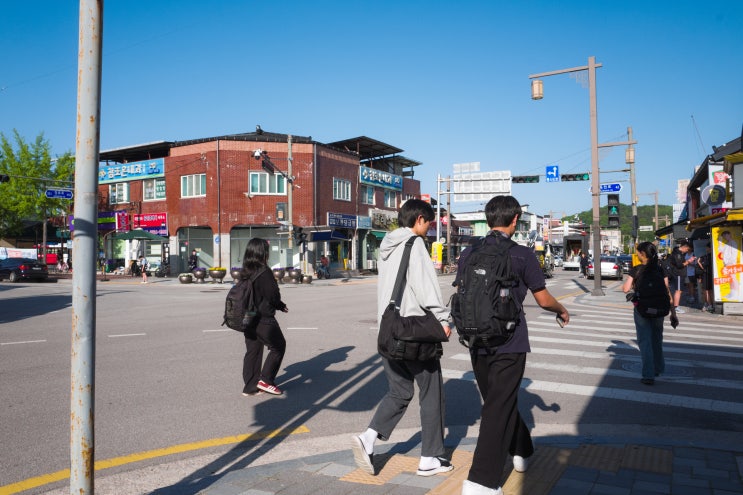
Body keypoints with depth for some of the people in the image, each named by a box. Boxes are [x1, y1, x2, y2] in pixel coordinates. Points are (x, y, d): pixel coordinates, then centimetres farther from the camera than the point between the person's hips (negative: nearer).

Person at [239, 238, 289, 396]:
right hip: (264, 319, -8)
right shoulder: (264, 272, -18)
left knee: (252, 350, 14)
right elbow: (273, 295, -18)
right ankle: (266, 380, 6)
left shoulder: (245, 273, 5)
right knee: (278, 346, 8)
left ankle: (250, 386, 20)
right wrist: (281, 306, 4)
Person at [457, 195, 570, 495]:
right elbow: (543, 299, -2)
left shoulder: (468, 254, 2)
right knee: (500, 408, -1)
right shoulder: (521, 254, -9)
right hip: (509, 343, -5)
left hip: (478, 344, 5)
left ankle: (522, 451, 40)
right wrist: (562, 311, 19)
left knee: (498, 402, 21)